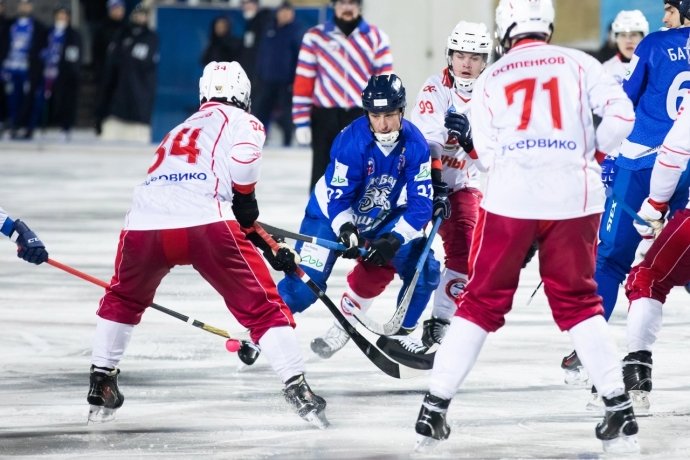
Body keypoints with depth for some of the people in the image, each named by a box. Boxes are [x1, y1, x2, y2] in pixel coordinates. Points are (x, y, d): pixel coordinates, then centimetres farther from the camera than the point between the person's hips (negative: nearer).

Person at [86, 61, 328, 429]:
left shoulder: (183, 130, 38)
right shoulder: (242, 122, 19)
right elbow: (242, 163, -6)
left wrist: (267, 244, 40)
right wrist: (246, 201, 13)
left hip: (144, 221, 5)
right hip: (204, 222, -5)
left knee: (124, 298, 32)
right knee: (262, 306, 5)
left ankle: (101, 384, 30)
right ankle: (297, 389, -5)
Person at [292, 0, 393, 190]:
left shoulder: (376, 37, 5)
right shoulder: (315, 37, 2)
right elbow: (303, 82, 1)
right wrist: (302, 122, -4)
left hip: (363, 117, 0)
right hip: (325, 117, 0)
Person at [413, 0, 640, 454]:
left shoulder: (490, 80, 10)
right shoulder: (578, 64, 7)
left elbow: (488, 153, 4)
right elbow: (621, 115, -3)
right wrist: (591, 153, 14)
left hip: (510, 198, 0)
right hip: (573, 199, 0)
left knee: (483, 301, 10)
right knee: (578, 301, 14)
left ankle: (435, 408, 7)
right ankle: (619, 409, 6)